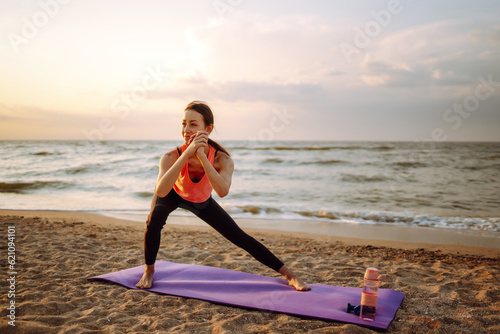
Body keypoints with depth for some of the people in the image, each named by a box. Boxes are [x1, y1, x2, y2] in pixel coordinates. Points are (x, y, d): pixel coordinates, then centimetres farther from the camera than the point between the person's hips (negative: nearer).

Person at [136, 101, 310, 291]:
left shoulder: (222, 159, -35)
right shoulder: (171, 157, -36)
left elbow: (223, 191, -53)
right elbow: (160, 191, -54)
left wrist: (201, 156, -59)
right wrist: (187, 153, -59)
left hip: (201, 201, 1)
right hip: (174, 195, 0)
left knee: (240, 238, -3)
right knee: (154, 221, -32)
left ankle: (288, 274, 8)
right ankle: (149, 270, -3)